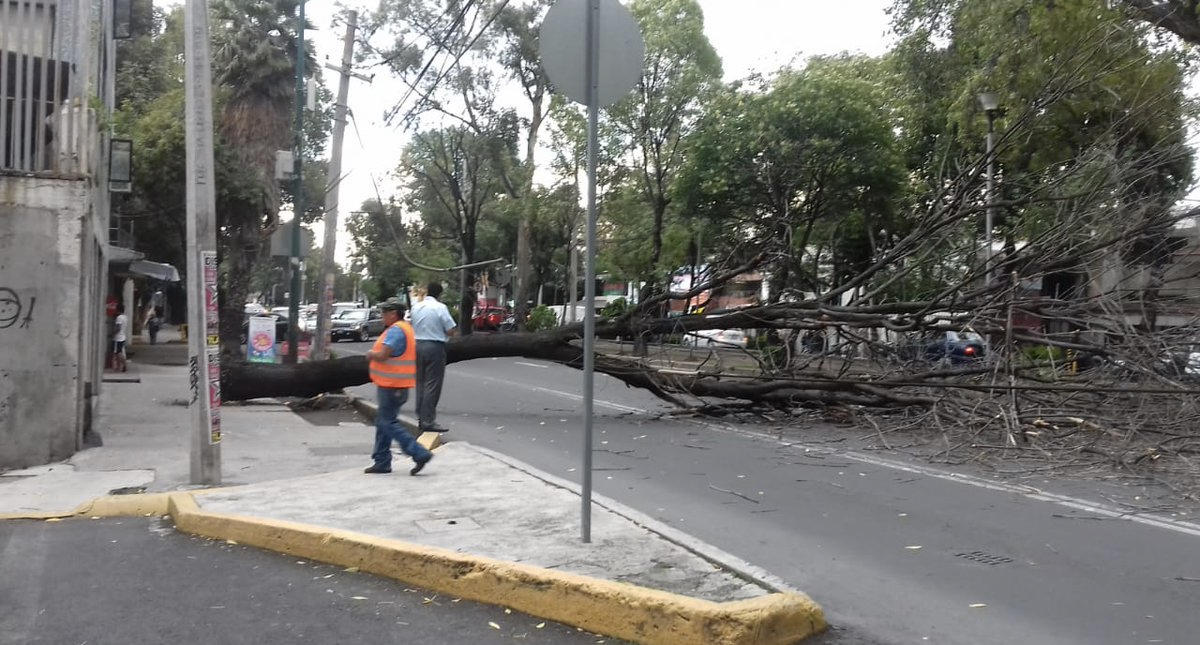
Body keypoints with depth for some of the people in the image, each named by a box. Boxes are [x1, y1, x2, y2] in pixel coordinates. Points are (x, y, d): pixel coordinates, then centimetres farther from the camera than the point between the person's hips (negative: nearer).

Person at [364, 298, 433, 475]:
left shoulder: (396, 330, -19)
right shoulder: (405, 328, 16)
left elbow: (382, 355, -24)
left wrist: (370, 354, -4)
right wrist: (374, 354, 7)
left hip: (392, 387, -11)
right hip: (393, 385, 11)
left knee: (388, 423, -7)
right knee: (383, 422, 15)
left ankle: (420, 454, -9)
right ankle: (382, 462, 21)